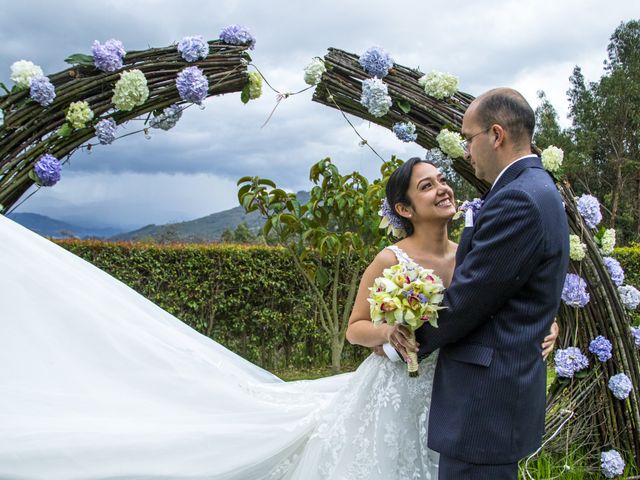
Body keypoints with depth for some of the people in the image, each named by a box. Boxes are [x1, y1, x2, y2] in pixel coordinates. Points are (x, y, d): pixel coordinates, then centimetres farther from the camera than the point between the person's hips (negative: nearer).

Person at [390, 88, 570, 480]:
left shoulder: (517, 200, -20)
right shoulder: (538, 190, 14)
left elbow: (465, 300, -18)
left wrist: (411, 340, -1)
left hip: (487, 399, -10)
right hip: (507, 387, 10)